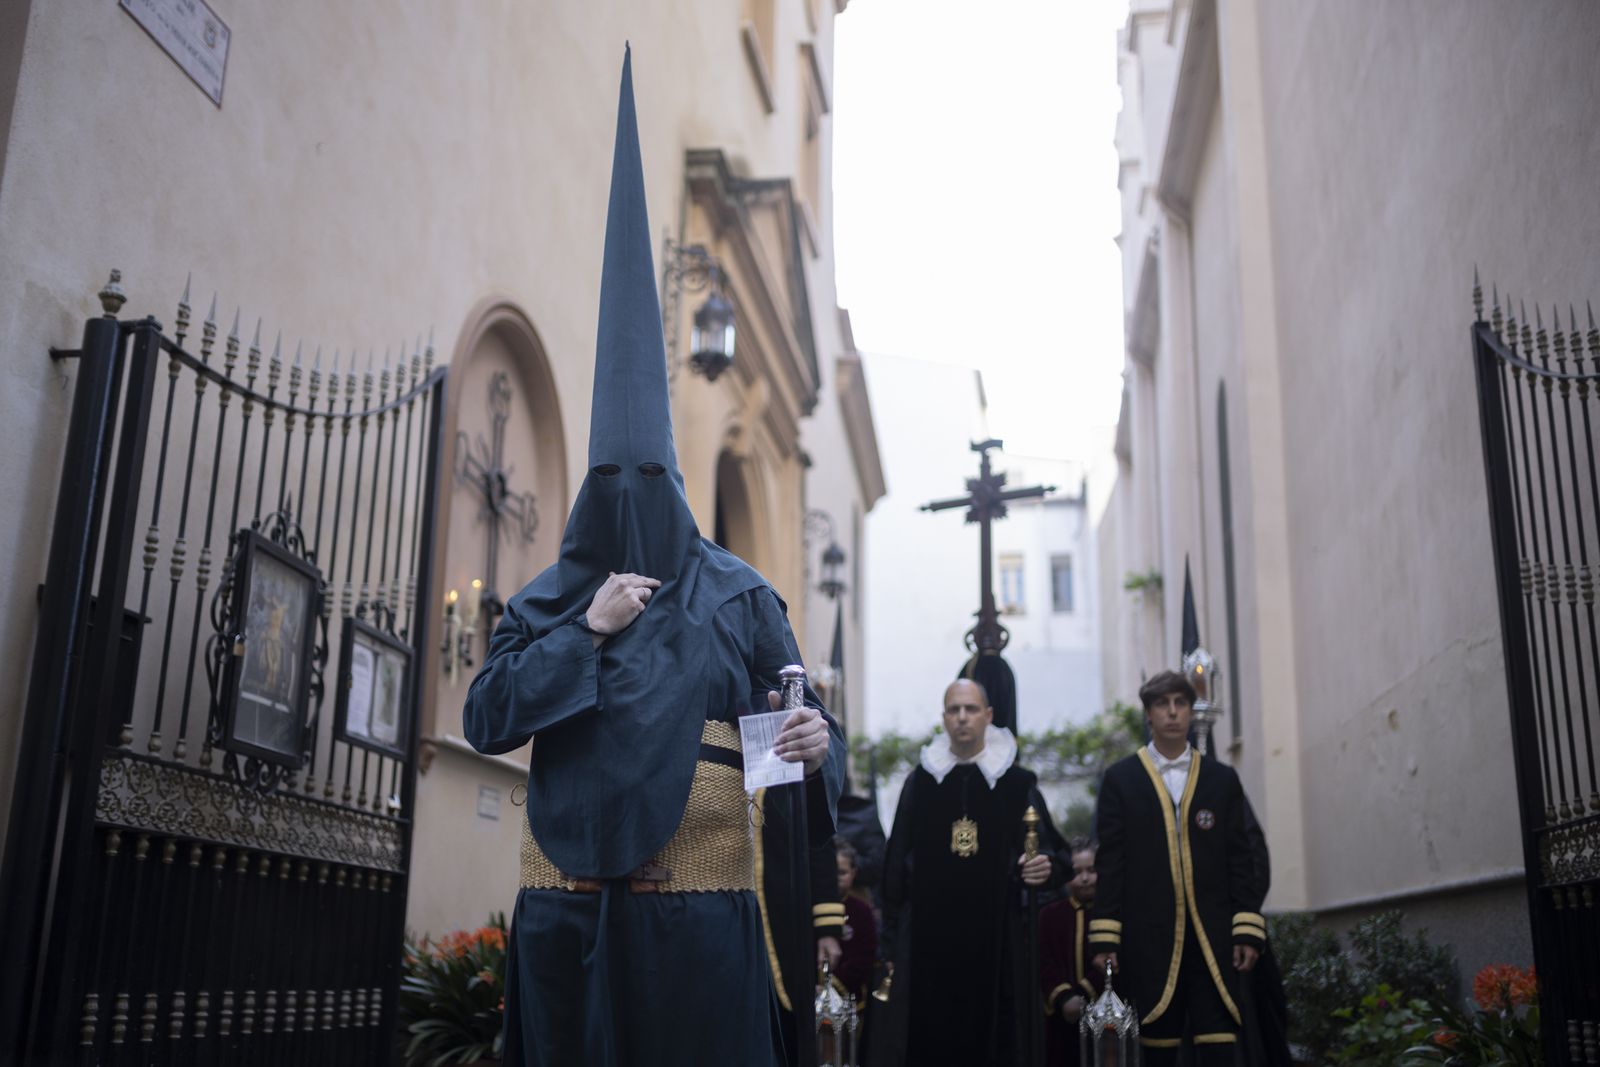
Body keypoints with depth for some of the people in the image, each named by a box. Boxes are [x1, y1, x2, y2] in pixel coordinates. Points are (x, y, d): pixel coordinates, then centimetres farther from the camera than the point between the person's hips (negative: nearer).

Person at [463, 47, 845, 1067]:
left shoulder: (737, 595, 2)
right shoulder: (546, 601, 8)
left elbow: (801, 715, 2)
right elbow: (486, 720, 0)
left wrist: (817, 744, -22)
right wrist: (584, 631, -9)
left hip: (697, 899, -2)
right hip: (569, 899, 2)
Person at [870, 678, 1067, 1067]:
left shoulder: (1016, 783, 4)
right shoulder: (920, 782, 7)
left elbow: (1054, 853, 7)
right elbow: (896, 865, 8)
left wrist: (1046, 867, -18)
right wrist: (890, 944, 5)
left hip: (996, 942, 0)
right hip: (928, 941, 1)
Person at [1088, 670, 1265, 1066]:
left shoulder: (1222, 779, 12)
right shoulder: (1120, 778, 6)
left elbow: (1240, 861, 9)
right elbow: (1108, 863, 2)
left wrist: (1247, 929, 0)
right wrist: (1104, 938, -4)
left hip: (1212, 940, 1)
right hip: (1148, 940, -1)